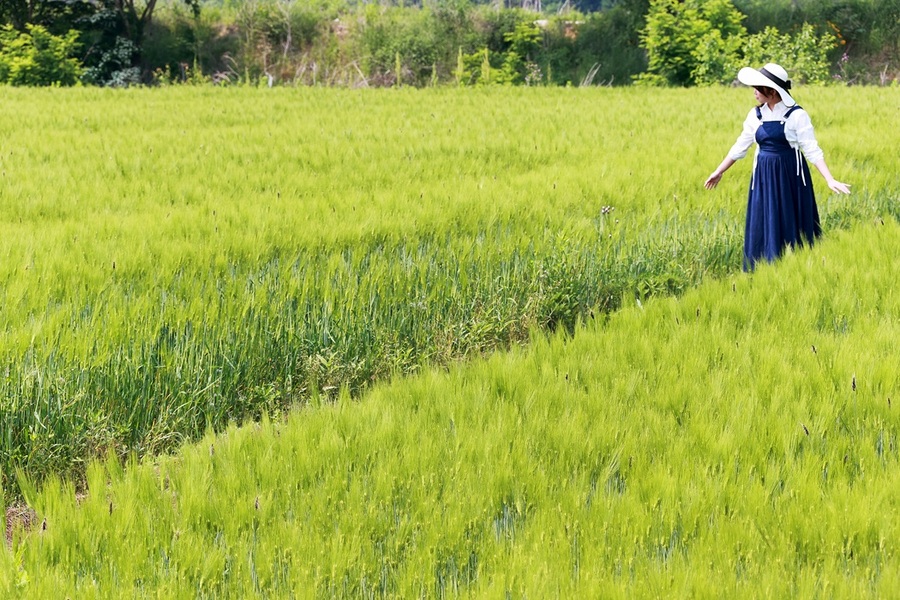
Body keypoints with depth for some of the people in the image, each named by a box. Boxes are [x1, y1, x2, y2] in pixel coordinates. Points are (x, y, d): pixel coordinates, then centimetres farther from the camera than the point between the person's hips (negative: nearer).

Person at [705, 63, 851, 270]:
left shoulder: (796, 115, -11)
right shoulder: (755, 115, 4)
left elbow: (812, 151, -13)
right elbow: (740, 147, 15)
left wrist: (830, 180, -22)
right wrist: (719, 172, 21)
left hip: (790, 177, -5)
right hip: (764, 177, 5)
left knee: (791, 229, 2)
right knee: (762, 229, 6)